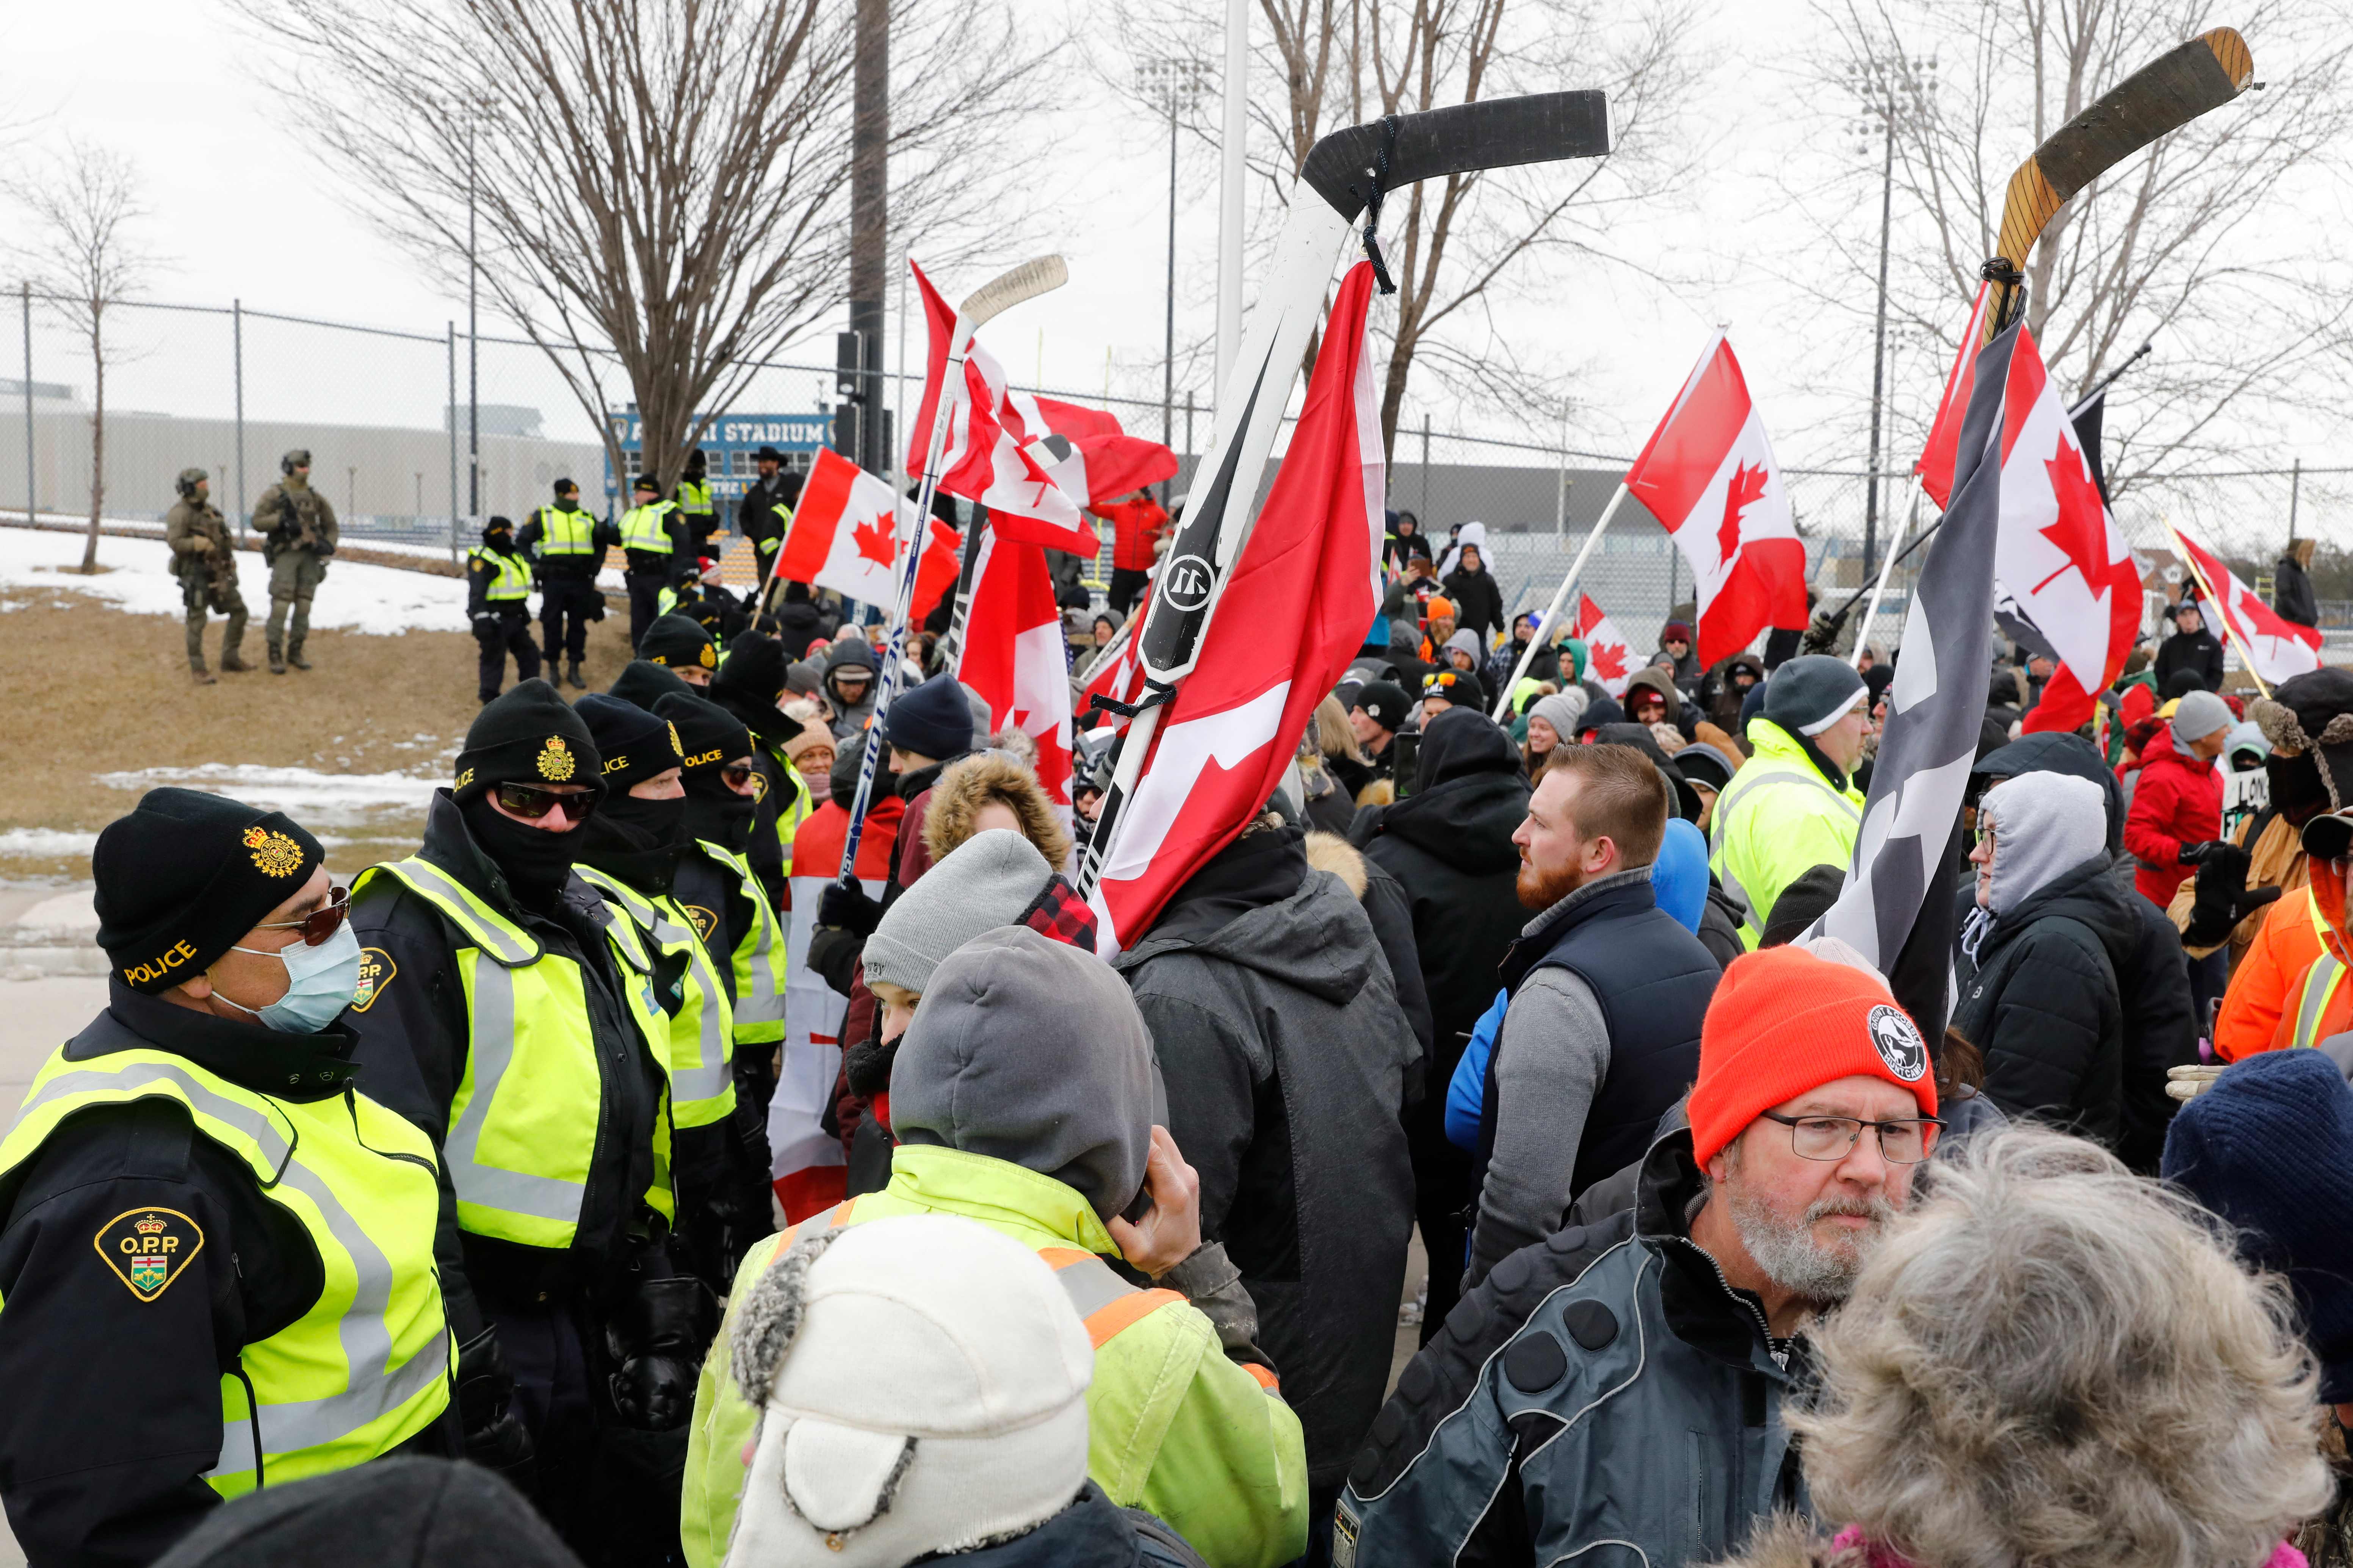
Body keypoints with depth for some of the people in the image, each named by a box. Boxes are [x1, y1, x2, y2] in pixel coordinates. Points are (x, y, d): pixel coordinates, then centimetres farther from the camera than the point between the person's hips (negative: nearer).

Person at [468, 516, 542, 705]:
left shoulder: (514, 555, 17)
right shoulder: (482, 558, -13)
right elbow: (477, 591, -20)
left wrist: (524, 613, 27)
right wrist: (481, 618, -28)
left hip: (514, 618, 9)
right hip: (494, 618, -9)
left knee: (529, 654, 13)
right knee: (494, 657, -2)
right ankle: (489, 696, 8)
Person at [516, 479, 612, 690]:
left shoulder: (587, 518, 12)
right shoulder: (542, 515, 3)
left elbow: (601, 543, 26)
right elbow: (522, 541, 7)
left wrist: (596, 566, 11)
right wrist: (534, 564, -5)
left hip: (581, 581, 3)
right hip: (553, 580, -3)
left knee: (578, 624, 5)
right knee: (552, 624, 1)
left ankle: (574, 669, 15)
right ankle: (553, 669, 12)